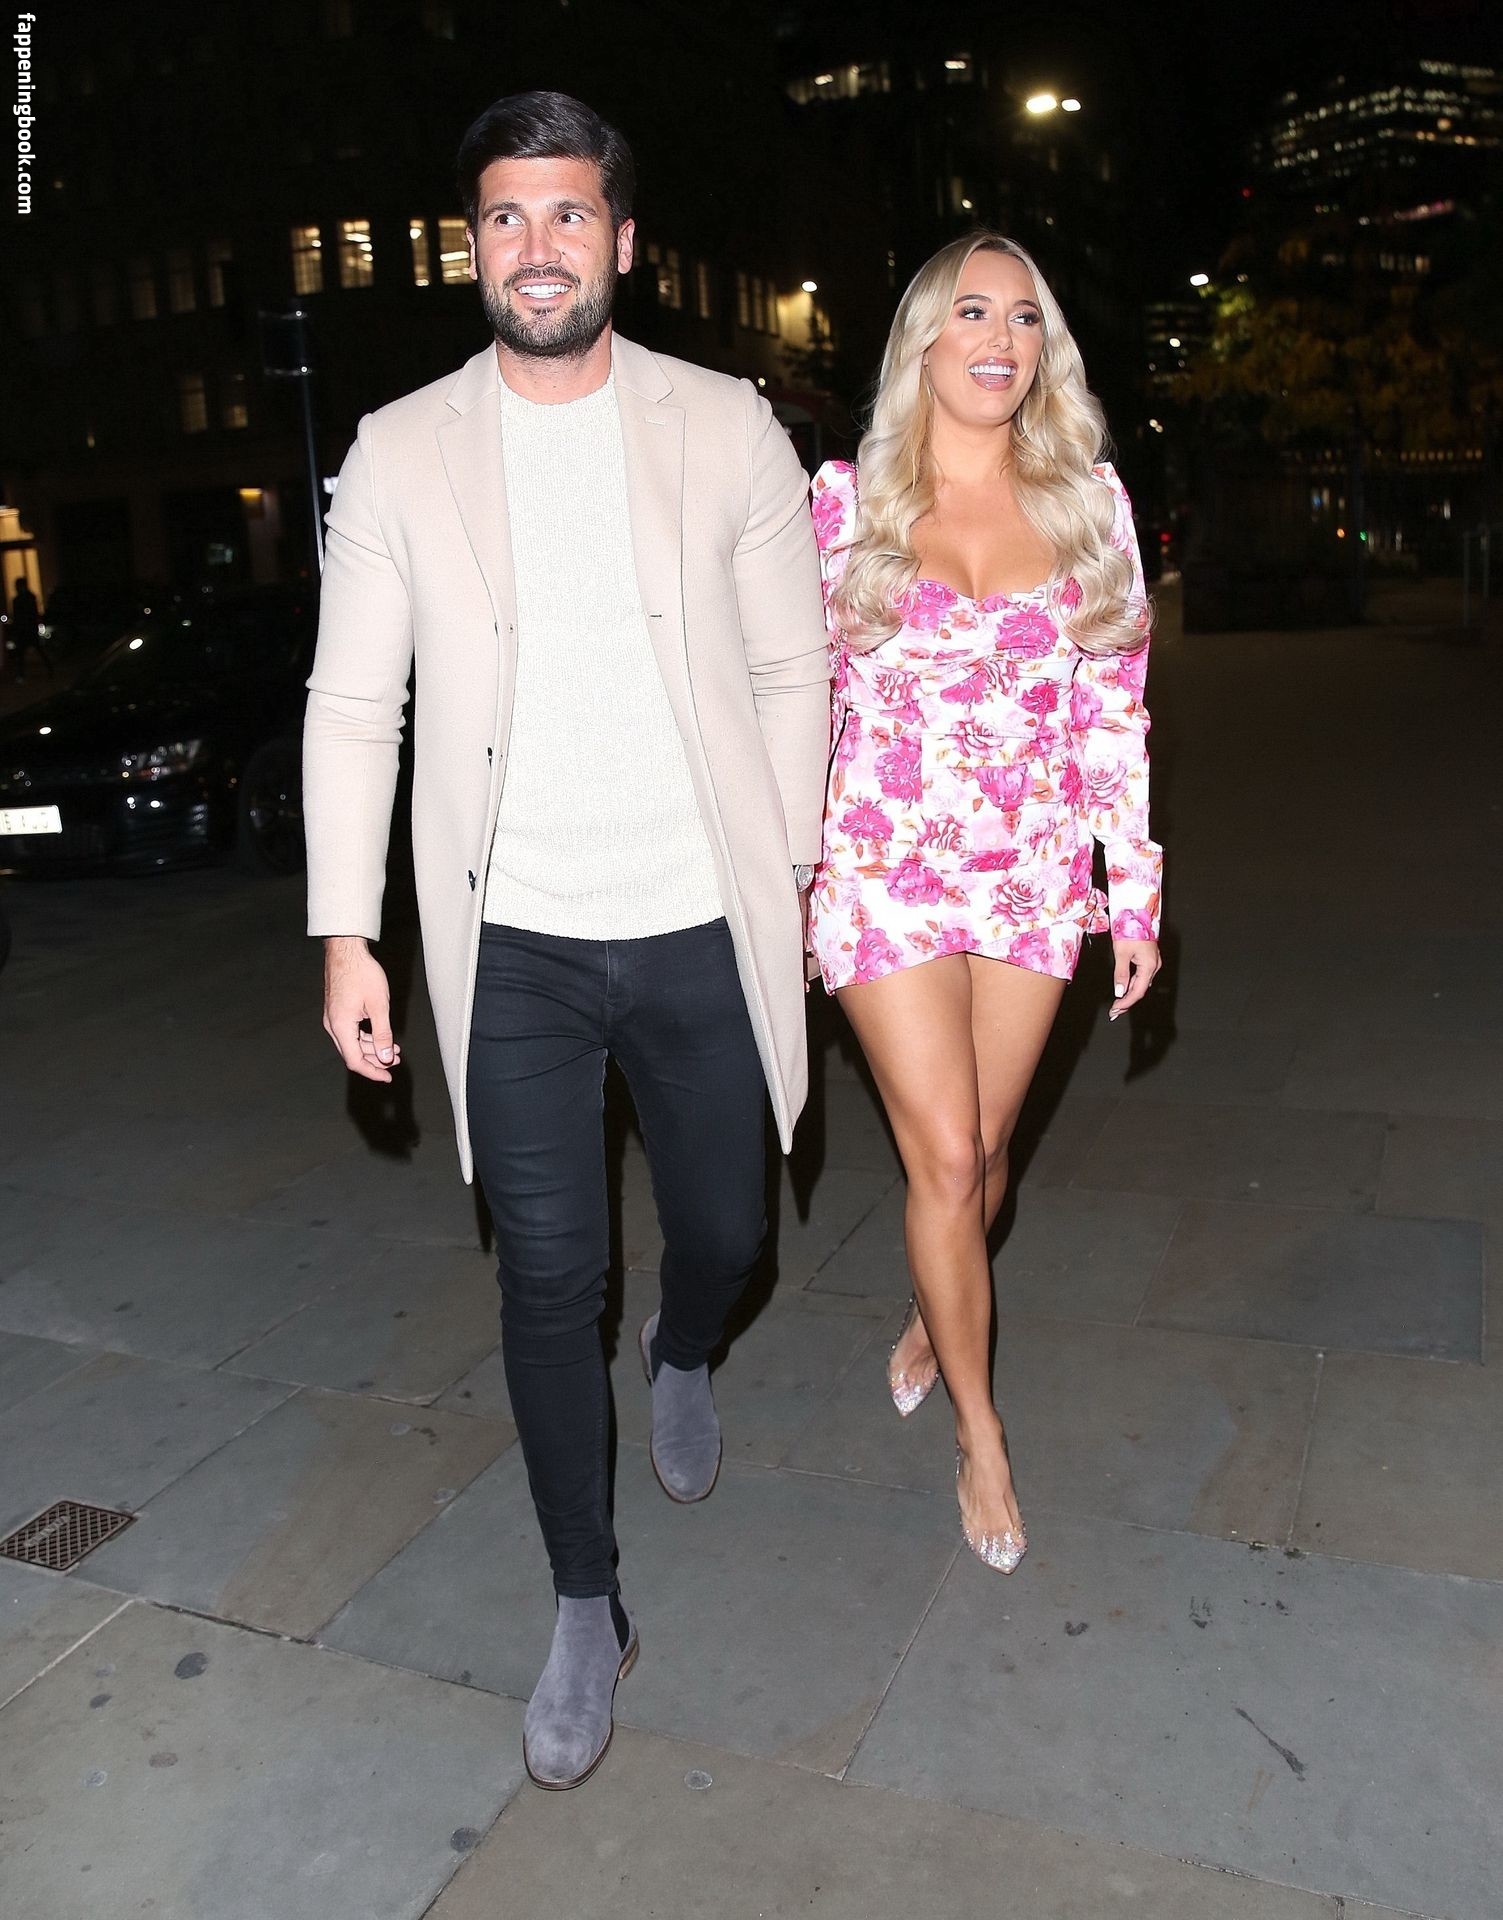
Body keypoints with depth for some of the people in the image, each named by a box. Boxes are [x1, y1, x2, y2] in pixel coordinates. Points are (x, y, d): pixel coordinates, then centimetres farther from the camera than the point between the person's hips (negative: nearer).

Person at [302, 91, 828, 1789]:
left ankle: (684, 1361, 53)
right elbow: (352, 704, 2)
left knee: (721, 1232, 14)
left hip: (700, 930, 1)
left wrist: (792, 872, 4)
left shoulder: (727, 428, 2)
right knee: (548, 1277, 3)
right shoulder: (400, 453, 1)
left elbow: (791, 667, 6)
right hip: (516, 945, 0)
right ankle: (588, 1610, 23)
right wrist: (346, 933, -3)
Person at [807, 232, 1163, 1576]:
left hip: (1035, 876, 2)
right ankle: (980, 1433, 18)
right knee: (945, 1159, -3)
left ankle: (933, 1319, 44)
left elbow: (1116, 710, 5)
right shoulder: (849, 502, -1)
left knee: (982, 1153, 12)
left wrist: (1137, 889, 3)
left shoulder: (1088, 501, 4)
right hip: (886, 871, -2)